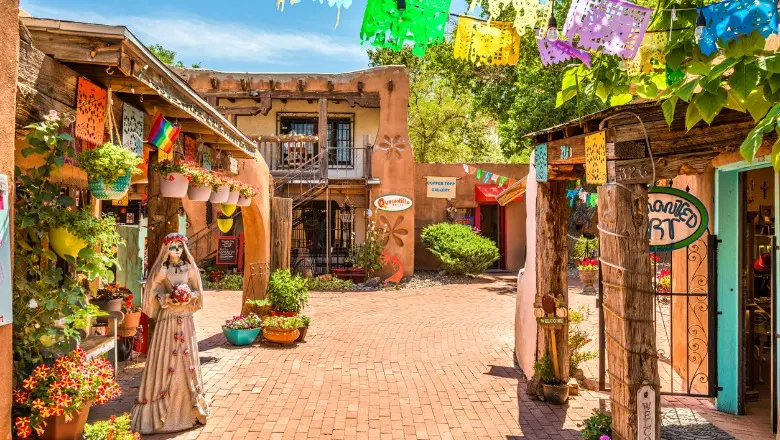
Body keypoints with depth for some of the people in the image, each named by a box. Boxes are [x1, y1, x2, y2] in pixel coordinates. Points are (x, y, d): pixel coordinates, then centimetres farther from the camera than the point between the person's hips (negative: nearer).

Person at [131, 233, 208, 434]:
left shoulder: (189, 268, 5)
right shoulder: (162, 270, -3)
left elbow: (197, 290, 10)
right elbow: (153, 293, -2)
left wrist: (189, 297, -10)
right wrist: (167, 300, -17)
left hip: (185, 319, 3)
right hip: (167, 319, -3)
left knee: (186, 359, 8)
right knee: (165, 360, -2)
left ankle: (189, 407, 19)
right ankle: (161, 411, 7)